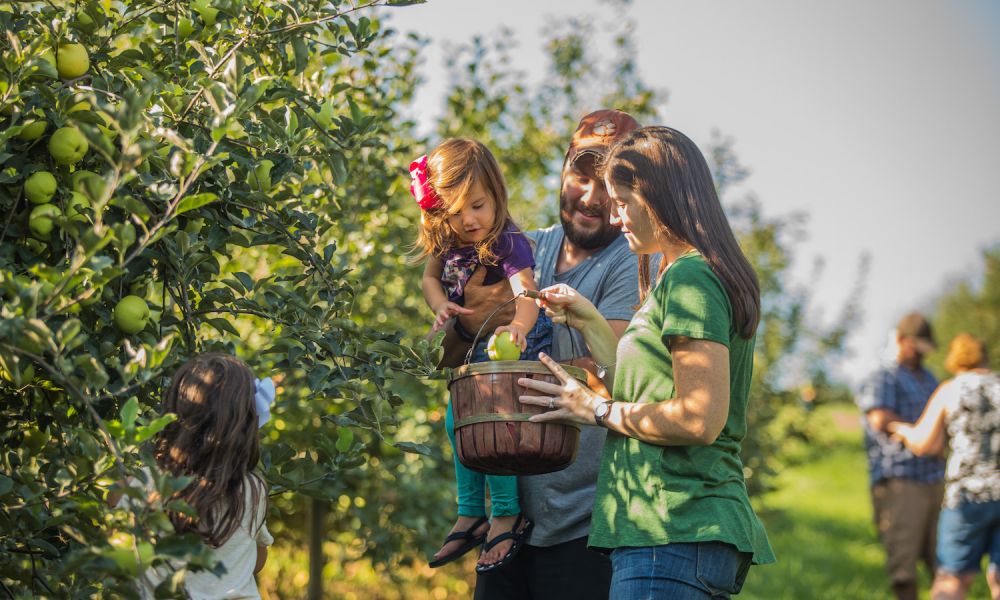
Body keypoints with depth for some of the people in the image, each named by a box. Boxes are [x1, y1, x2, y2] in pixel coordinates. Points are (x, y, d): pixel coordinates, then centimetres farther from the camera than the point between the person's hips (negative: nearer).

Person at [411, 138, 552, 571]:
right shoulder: (445, 242, -6)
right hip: (473, 348, 8)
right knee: (457, 423, 11)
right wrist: (441, 306, -17)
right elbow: (430, 278, 6)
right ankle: (470, 515, 25)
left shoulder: (507, 242, -28)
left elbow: (526, 292, -41)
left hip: (511, 345, -8)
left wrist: (518, 325, -63)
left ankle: (507, 515, -8)